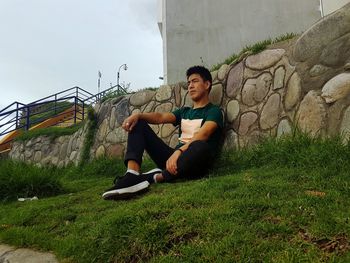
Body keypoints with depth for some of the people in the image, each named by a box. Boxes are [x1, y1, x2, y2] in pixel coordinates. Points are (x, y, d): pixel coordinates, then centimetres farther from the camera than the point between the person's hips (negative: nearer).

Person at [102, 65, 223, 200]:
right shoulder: (184, 111, 23)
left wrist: (179, 151, -33)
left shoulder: (214, 111, 3)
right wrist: (138, 115, -13)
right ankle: (132, 175, -25)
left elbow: (202, 135, -17)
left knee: (201, 147, -41)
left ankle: (153, 177, -26)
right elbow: (161, 117, 6)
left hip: (193, 163, -6)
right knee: (137, 123, 1)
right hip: (173, 158, 6)